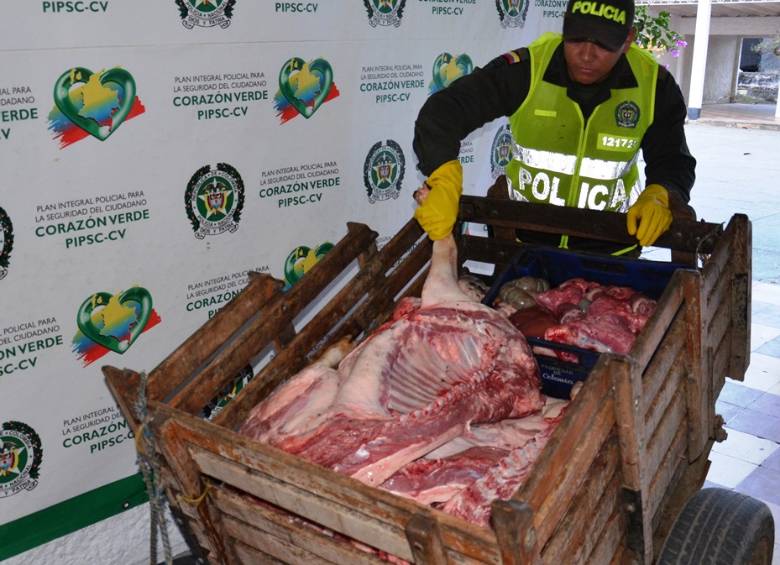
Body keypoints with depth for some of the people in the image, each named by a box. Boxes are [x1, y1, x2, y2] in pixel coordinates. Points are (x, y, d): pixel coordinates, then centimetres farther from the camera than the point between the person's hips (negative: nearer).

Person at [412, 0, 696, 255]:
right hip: (522, 235, -1)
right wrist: (445, 182, -42)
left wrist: (658, 196, -28)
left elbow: (673, 160, -5)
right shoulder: (525, 69, -21)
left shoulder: (654, 85, -14)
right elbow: (444, 110, -25)